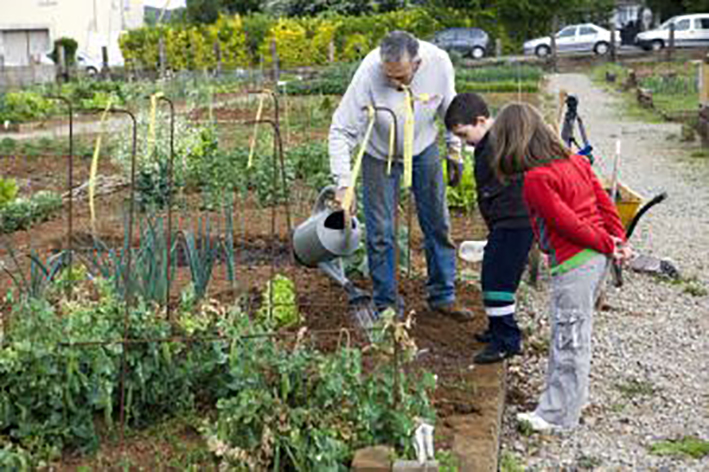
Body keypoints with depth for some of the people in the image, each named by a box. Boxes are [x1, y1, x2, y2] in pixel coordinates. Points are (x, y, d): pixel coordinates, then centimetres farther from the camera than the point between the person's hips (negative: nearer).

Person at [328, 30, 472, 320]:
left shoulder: (439, 63, -24)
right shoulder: (368, 73, -34)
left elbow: (449, 108, -3)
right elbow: (342, 131, -28)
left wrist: (455, 152, 2)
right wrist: (344, 183, -35)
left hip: (423, 148, 3)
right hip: (380, 154, -2)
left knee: (438, 224, 9)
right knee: (380, 231, -3)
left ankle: (443, 296, 24)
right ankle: (386, 304, 13)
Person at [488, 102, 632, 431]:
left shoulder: (536, 180, -17)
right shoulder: (576, 161, 9)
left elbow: (568, 222, -18)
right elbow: (604, 203, 10)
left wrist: (607, 244, -7)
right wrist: (618, 242, 10)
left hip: (573, 265, -9)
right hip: (596, 259, 9)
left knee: (568, 338, 0)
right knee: (568, 336, 19)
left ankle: (559, 414, 10)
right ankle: (565, 400, 30)